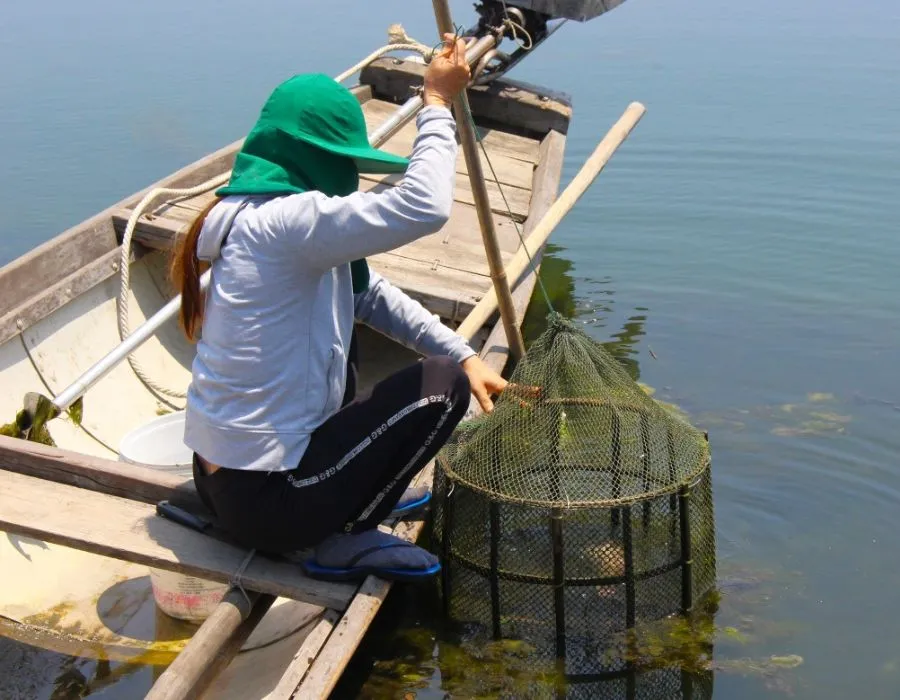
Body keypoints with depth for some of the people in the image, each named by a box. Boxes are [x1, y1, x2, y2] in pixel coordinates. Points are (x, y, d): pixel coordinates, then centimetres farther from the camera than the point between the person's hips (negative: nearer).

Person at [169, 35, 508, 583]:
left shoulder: (255, 217, 7)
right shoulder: (280, 223, -23)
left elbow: (370, 293, 10)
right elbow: (424, 208, -31)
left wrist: (464, 353, 3)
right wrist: (438, 103, -16)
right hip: (264, 500, -10)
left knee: (342, 334, 24)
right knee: (442, 384, -5)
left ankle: (360, 487, 24)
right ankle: (347, 540, 2)